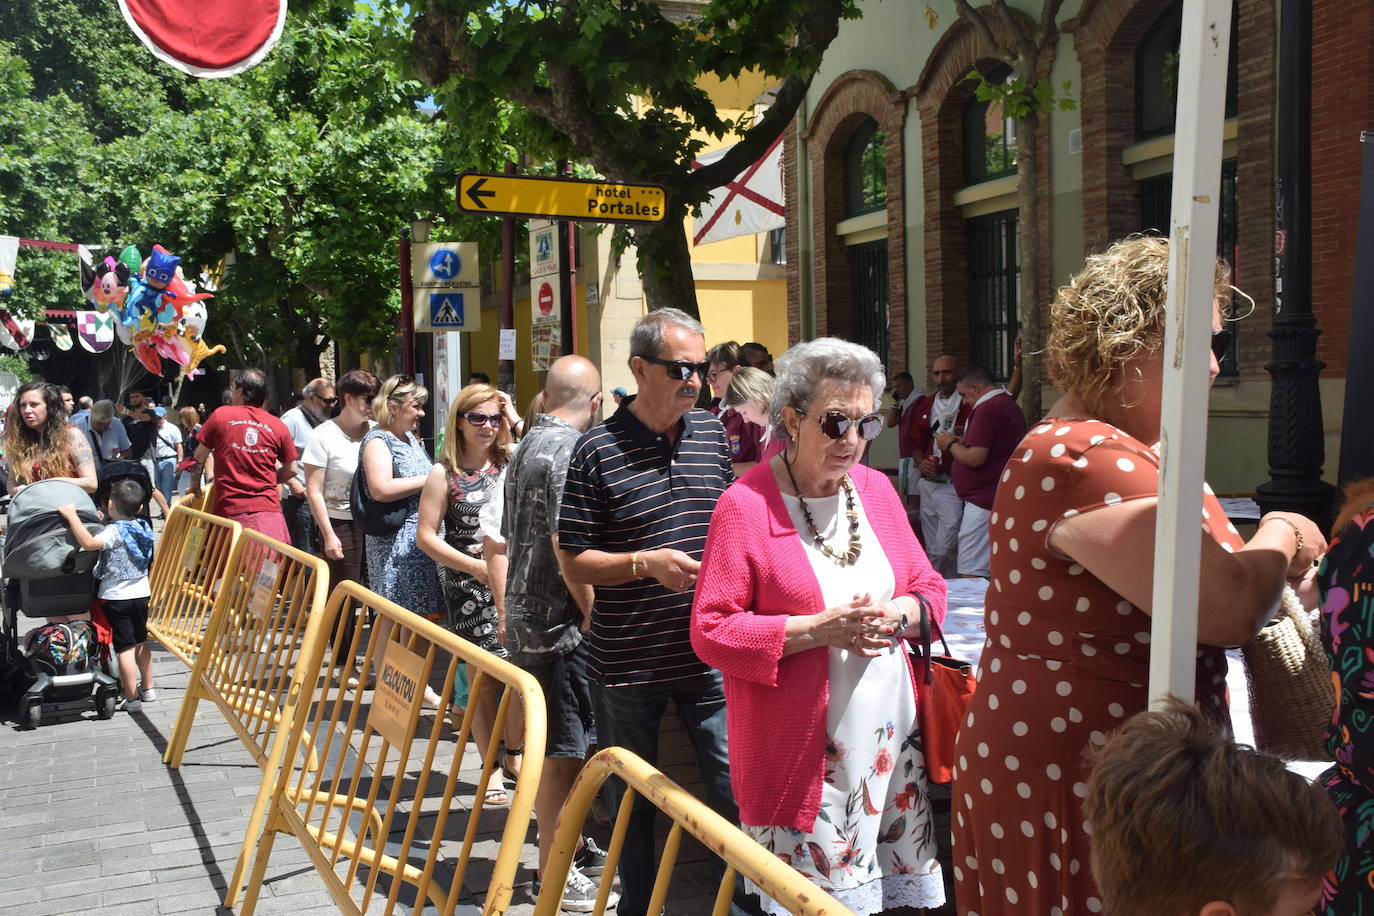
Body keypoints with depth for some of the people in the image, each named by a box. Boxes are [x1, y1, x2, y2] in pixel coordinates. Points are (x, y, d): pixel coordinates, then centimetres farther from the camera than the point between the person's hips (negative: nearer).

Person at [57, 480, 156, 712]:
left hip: (116, 597, -7)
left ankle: (131, 698, 2)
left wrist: (71, 516, -32)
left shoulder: (114, 532, -19)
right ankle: (147, 689, 29)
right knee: (141, 643, 20)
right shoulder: (143, 527, 2)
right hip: (142, 593, 7)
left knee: (125, 648, -1)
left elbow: (89, 543, -37)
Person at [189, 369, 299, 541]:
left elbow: (199, 457, 9)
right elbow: (291, 470, 11)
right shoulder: (277, 425, 6)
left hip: (231, 510, -1)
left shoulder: (221, 415, 3)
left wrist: (195, 487, 23)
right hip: (268, 509, 1)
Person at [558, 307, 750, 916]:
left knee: (735, 789, 2)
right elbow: (573, 563, -6)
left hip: (709, 654, 2)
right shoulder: (598, 450, -8)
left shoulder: (713, 433, 4)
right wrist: (647, 563, -19)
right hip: (628, 659, -2)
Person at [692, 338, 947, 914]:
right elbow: (710, 631, -12)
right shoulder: (745, 506, -10)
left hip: (892, 737, 6)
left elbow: (929, 588, 15)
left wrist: (896, 615, -8)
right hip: (803, 753, -5)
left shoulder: (876, 489, 9)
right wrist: (818, 629, -19)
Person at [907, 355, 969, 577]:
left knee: (945, 549, -14)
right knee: (931, 549, 10)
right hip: (927, 484, 7)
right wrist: (921, 462, 3)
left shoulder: (968, 404, -6)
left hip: (953, 486, -7)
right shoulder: (925, 406, 15)